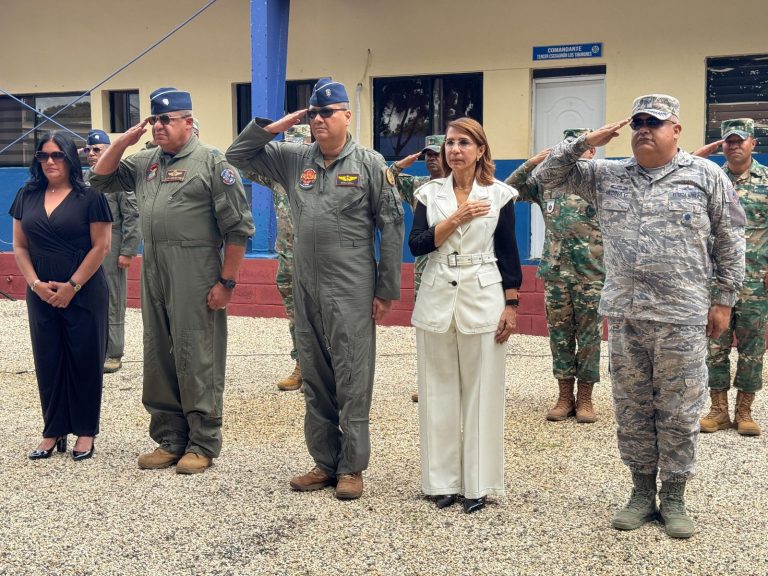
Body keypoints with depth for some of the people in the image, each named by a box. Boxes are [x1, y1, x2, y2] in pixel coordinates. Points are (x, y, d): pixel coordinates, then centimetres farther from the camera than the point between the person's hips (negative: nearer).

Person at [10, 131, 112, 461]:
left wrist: (72, 286, -12)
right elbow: (19, 246, 8)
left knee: (84, 360, 2)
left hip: (84, 294, -4)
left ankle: (85, 432, 12)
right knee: (48, 362, 6)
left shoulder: (89, 197, -5)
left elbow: (101, 247, -9)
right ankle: (53, 432, 15)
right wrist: (36, 283, -5)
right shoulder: (27, 196, 8)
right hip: (41, 295, 4)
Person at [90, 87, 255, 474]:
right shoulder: (145, 162, 15)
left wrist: (227, 281, -13)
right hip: (153, 276, 7)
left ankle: (203, 444, 12)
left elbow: (237, 228, -10)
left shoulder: (211, 162, -6)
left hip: (195, 280, -7)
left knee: (196, 360, -1)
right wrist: (123, 141, 7)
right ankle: (169, 440, 25)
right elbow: (102, 179, 21)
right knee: (158, 361, 13)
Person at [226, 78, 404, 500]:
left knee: (352, 382, 0)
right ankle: (324, 462, 23)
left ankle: (351, 467, 11)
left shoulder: (370, 164, -3)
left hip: (351, 291, -5)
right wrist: (276, 126, 0)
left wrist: (387, 290, -7)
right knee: (314, 381, 11)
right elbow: (238, 155, 14)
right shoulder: (294, 159, 9)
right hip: (306, 290, 5)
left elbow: (391, 227, -4)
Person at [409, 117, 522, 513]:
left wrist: (511, 305, -2)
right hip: (436, 300, 2)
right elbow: (416, 245, -5)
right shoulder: (429, 193, 6)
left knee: (480, 391, 2)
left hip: (482, 301, -2)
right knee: (439, 391, 6)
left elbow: (508, 253, 2)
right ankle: (444, 480, 16)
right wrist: (456, 218, -13)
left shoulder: (499, 194, 2)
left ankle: (477, 483, 12)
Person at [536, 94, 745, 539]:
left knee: (679, 413, 5)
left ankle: (674, 498, 19)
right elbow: (550, 176, 11)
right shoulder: (606, 175, 9)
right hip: (624, 315, 3)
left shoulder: (706, 176, 1)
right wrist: (586, 143, -2)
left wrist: (725, 300, -1)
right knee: (632, 409, 11)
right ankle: (642, 492, 25)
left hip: (682, 318, -3)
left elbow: (731, 242, 3)